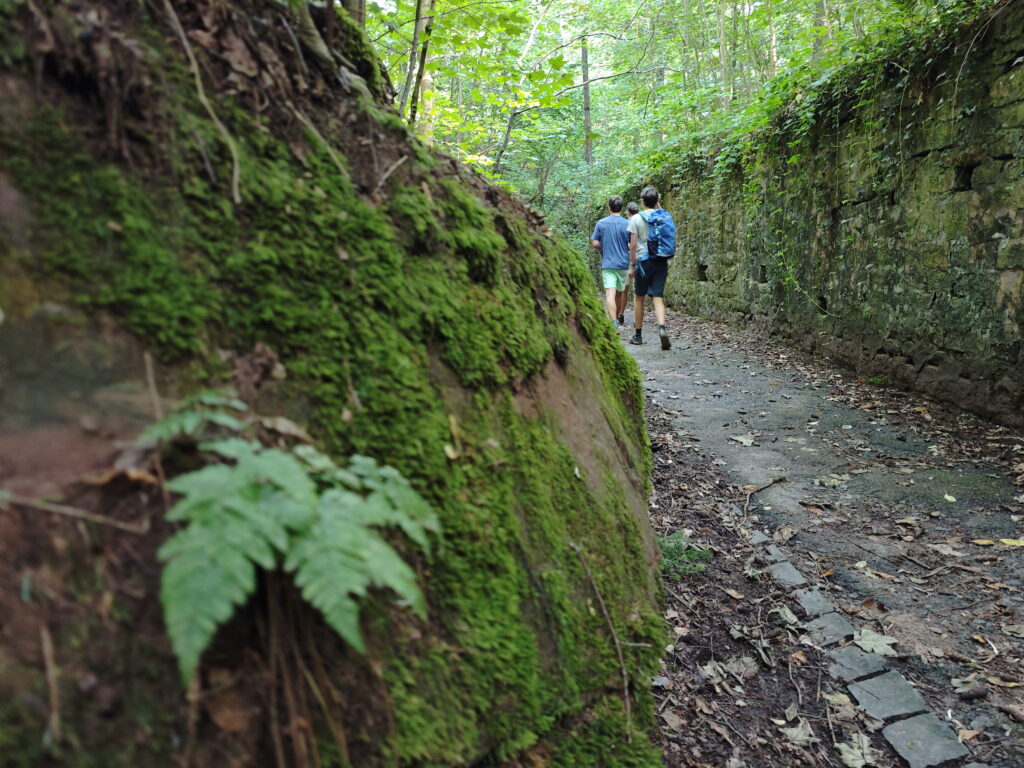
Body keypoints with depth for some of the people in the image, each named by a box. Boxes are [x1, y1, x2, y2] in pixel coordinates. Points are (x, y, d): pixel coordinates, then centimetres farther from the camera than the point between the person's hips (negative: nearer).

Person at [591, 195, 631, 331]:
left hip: (607, 264, -2)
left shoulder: (601, 223, 0)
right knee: (619, 293, 19)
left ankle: (614, 324, -27)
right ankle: (617, 318, 34)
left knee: (610, 294, -12)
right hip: (623, 264, 2)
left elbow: (595, 244, -2)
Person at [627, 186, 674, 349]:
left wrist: (632, 265, 3)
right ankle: (662, 327, -24)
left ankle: (638, 335, 16)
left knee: (638, 297, 10)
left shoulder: (637, 219, -5)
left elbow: (633, 245, -7)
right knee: (658, 297, 1)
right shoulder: (665, 216, 5)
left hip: (644, 261, -3)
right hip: (662, 261, 3)